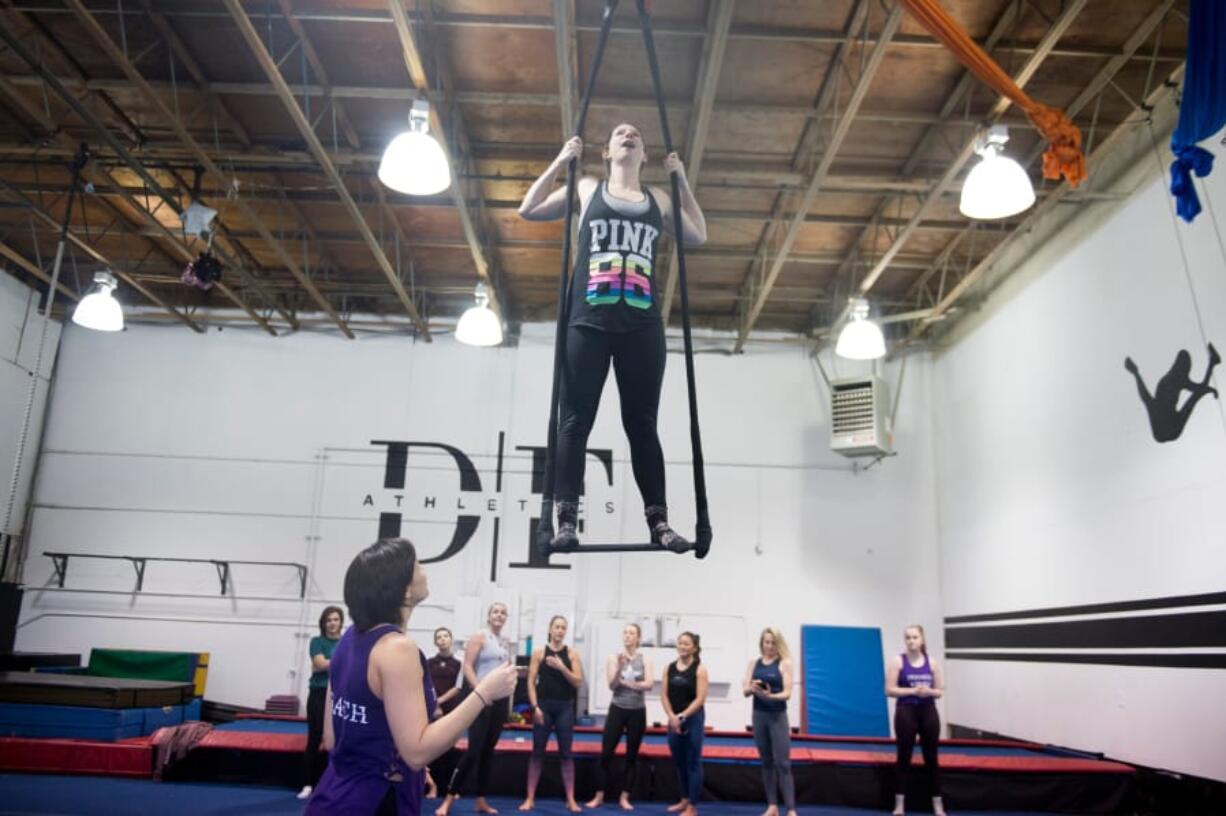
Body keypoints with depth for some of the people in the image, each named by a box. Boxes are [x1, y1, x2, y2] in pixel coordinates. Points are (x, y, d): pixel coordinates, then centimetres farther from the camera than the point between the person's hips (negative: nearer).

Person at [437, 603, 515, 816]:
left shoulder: (506, 643, 14)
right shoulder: (479, 637, -5)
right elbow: (467, 667, -13)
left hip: (500, 700, 7)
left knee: (489, 751, 10)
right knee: (473, 751, -11)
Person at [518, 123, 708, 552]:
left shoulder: (659, 199, 19)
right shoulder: (587, 188, 16)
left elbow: (699, 236, 21)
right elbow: (528, 210, 15)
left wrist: (682, 180, 17)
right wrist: (560, 161, 11)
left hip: (641, 325, 2)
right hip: (588, 322, -1)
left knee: (642, 423, 0)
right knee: (575, 420, -5)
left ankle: (658, 520, -1)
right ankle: (567, 520, -6)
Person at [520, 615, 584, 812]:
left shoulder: (571, 653, 2)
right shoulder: (539, 652, 1)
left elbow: (578, 682, -4)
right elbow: (531, 681, -1)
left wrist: (562, 667, -16)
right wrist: (535, 707, -9)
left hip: (565, 707, 1)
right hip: (544, 705, 0)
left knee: (566, 753, 3)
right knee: (537, 752, 4)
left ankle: (571, 800, 9)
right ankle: (530, 798, 11)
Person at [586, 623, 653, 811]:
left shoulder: (645, 659, -1)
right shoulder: (613, 658, -2)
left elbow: (649, 684, -11)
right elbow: (612, 685, -10)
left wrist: (627, 683, -19)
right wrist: (621, 666, -24)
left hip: (637, 712, 1)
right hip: (617, 710, 0)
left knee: (632, 756, 6)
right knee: (606, 753, 0)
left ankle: (624, 797, 14)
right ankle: (599, 796, 9)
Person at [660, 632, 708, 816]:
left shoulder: (699, 669, -7)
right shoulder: (669, 668, 5)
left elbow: (700, 699, -13)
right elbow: (664, 695, 2)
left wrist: (683, 716, -19)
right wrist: (672, 716, -12)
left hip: (693, 719, -5)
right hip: (674, 720, 5)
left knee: (693, 762, 0)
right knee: (679, 761, 14)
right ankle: (685, 799, 30)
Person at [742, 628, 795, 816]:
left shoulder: (784, 663, -6)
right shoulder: (754, 663, 5)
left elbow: (787, 693, -12)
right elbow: (745, 691, 1)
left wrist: (770, 695, -31)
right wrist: (752, 688, -22)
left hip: (778, 717, -4)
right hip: (759, 715, 4)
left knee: (783, 763, -5)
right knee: (766, 762, 11)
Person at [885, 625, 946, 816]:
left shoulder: (931, 662, 4)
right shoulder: (898, 661, -5)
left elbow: (940, 691, 8)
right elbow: (890, 690, -9)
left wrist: (929, 691, -14)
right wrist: (913, 690, -18)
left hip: (928, 712, 3)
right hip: (906, 712, -3)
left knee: (931, 758, 9)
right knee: (904, 758, 2)